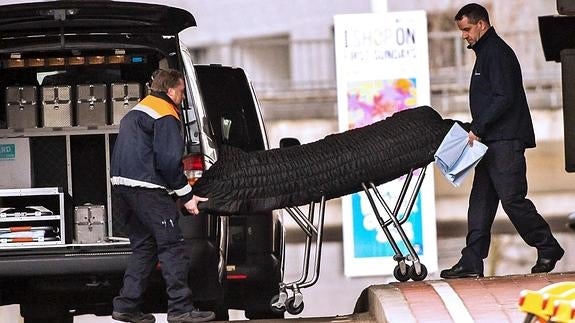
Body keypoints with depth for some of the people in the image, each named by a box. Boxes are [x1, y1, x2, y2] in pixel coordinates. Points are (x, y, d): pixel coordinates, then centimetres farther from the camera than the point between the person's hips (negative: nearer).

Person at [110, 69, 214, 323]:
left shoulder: (135, 112, 24)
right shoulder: (166, 116, -7)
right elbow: (169, 160, -16)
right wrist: (186, 195, -9)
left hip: (121, 186, 9)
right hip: (147, 188, -9)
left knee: (144, 246, 15)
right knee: (172, 245, -7)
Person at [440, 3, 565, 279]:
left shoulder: (497, 53, -11)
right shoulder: (486, 52, 21)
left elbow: (504, 98, -19)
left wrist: (478, 128, -19)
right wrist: (477, 130, 16)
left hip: (506, 141, -11)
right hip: (491, 141, 11)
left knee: (512, 198, -9)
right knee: (480, 201, 6)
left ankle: (548, 248, 3)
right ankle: (472, 262, 4)